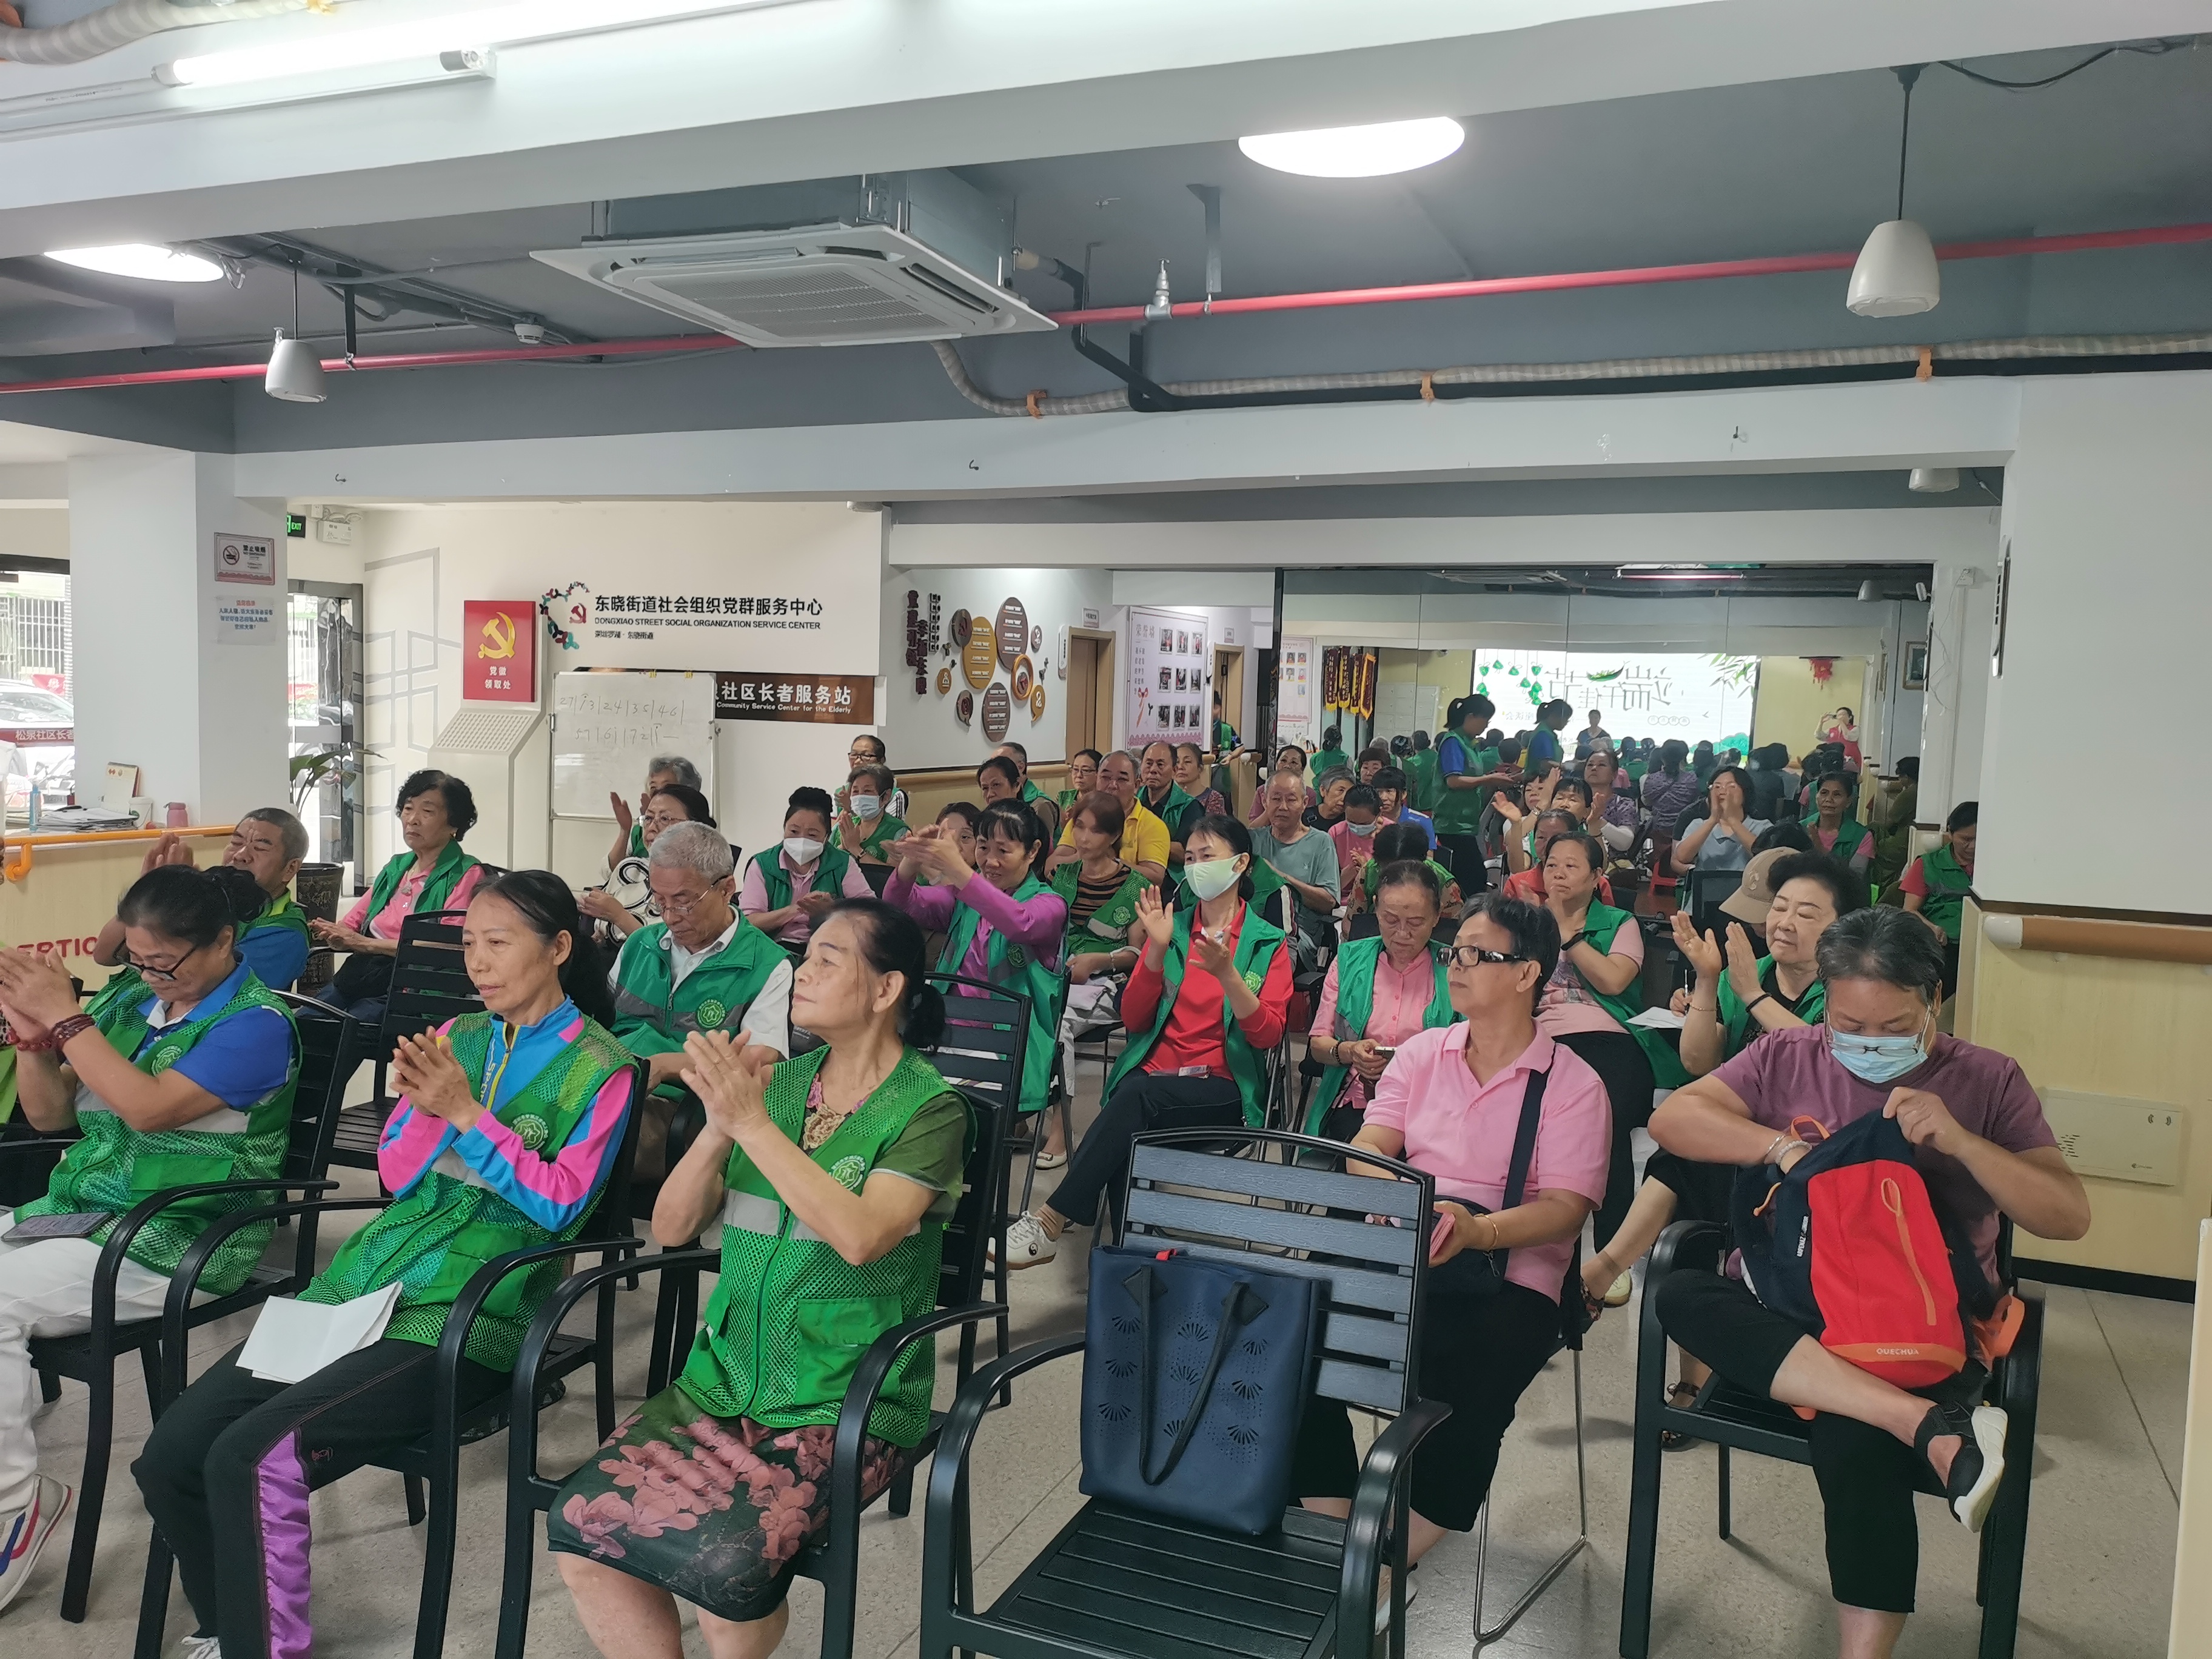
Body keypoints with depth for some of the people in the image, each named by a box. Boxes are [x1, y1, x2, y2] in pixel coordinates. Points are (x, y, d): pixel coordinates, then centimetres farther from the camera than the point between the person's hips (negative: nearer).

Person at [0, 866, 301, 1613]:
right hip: (77, 1212, 8)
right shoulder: (135, 1003, 11)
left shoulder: (257, 1024, -11)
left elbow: (150, 1108, -23)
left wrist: (64, 1015, -18)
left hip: (174, 1244, -8)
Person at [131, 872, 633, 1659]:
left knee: (253, 1457, -23)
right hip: (362, 1281, 6)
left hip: (469, 1319, -6)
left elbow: (561, 1204, -9)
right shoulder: (456, 1037, 14)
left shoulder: (599, 1067, -3)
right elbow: (395, 1178, 13)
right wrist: (427, 1109, -8)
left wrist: (465, 1112, -14)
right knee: (167, 1459, -7)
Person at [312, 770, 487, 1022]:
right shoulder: (396, 866, 20)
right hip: (359, 973, 6)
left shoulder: (465, 875, -3)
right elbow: (351, 924, 21)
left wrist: (367, 944, -16)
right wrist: (329, 932, -4)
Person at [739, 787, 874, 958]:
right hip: (779, 948, -1)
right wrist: (793, 910, -15)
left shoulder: (842, 863, 10)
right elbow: (749, 922, -1)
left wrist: (831, 910, -17)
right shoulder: (763, 864, 9)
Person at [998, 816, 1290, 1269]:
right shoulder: (1172, 929, 15)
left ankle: (1049, 1222, -33)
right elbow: (1133, 1019, 7)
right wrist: (1157, 951, -8)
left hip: (1222, 1090, -3)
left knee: (1138, 1094, -34)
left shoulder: (1267, 943, 6)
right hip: (1150, 1079, 3)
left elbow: (1268, 1034, -7)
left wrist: (1227, 973, -22)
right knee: (1128, 1141, -34)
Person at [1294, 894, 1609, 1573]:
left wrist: (1476, 1230, -26)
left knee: (1469, 1392, -32)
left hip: (1510, 1270, -3)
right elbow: (1370, 1148, 7)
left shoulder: (1574, 1084, 3)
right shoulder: (1422, 1052, 16)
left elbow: (1567, 1206, -7)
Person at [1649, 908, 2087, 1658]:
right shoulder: (1786, 1058, 7)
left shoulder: (1986, 1081, 5)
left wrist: (1959, 1139, -18)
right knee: (1681, 1294, -32)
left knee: (1850, 1441, -36)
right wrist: (1783, 1146, -16)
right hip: (1793, 1313, 3)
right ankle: (1933, 1428, -39)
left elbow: (2069, 1217, -2)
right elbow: (1671, 1118, -2)